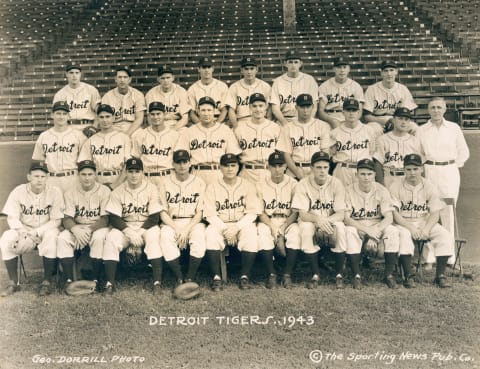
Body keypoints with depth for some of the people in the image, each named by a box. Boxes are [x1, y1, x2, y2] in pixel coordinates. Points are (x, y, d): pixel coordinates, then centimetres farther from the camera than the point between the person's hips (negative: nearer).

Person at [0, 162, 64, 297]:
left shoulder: (54, 192, -10)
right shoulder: (18, 191, -5)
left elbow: (56, 220, -10)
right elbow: (12, 218, -5)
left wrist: (36, 232, -23)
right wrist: (23, 231, -25)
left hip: (46, 230, -2)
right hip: (23, 230, 2)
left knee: (51, 236, -35)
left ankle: (47, 281, -23)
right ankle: (13, 282, -12)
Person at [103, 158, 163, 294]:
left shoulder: (151, 189, -5)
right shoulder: (118, 191, -1)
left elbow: (154, 218, -8)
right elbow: (113, 218, -6)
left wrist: (138, 234, -19)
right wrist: (129, 232, -22)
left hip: (146, 226, -1)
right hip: (124, 226, 1)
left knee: (154, 236, -34)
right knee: (111, 238, -28)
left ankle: (157, 282, -34)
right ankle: (110, 283, -25)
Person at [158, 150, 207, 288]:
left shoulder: (199, 183, 7)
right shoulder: (165, 183, 7)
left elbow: (200, 212, 1)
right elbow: (163, 213, 1)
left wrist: (186, 230, -15)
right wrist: (177, 230, -15)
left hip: (193, 222, 0)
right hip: (171, 223, 0)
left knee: (199, 236, -33)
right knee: (165, 236, -32)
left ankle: (190, 279, -24)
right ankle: (179, 279, -25)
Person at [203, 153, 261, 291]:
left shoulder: (247, 186, 5)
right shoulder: (212, 187, 4)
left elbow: (252, 212, -3)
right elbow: (210, 214, -3)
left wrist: (237, 227, -18)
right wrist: (225, 229, -18)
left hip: (242, 224, 0)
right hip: (219, 224, 0)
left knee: (251, 232, -32)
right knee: (211, 233, -32)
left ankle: (245, 276, -19)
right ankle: (216, 277, -23)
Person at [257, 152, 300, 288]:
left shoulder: (293, 184, 0)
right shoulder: (261, 185, 2)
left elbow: (295, 213, -4)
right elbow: (260, 212, -2)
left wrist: (282, 230, -18)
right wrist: (272, 227, -20)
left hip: (288, 221, 0)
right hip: (267, 221, 0)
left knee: (295, 231, -32)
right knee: (263, 233, -33)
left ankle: (287, 274, -23)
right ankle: (271, 274, -21)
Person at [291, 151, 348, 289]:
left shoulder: (336, 184, -8)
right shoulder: (303, 185, -10)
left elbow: (341, 214, -14)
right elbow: (302, 215, -16)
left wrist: (327, 220, -35)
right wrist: (317, 219, -37)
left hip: (331, 221, 1)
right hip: (311, 221, 0)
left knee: (340, 227, -32)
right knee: (306, 228, -33)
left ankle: (339, 274, -16)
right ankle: (315, 275, -20)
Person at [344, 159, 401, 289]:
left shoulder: (381, 190, -3)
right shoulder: (349, 190, -8)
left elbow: (389, 217, -11)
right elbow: (346, 218, -15)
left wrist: (375, 231, -29)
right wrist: (366, 230, -28)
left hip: (378, 226, 1)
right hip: (356, 227, -1)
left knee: (393, 231, -29)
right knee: (349, 232, -34)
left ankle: (389, 274, -18)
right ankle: (357, 275, -24)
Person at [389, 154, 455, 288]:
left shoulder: (429, 187, 5)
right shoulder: (395, 187, -2)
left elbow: (435, 213, -1)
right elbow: (393, 213, -10)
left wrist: (426, 229, -20)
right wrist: (410, 227, -23)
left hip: (425, 223, 3)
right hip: (403, 223, -2)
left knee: (446, 236, -22)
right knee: (403, 235, -36)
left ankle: (440, 275, -15)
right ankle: (408, 276, -29)